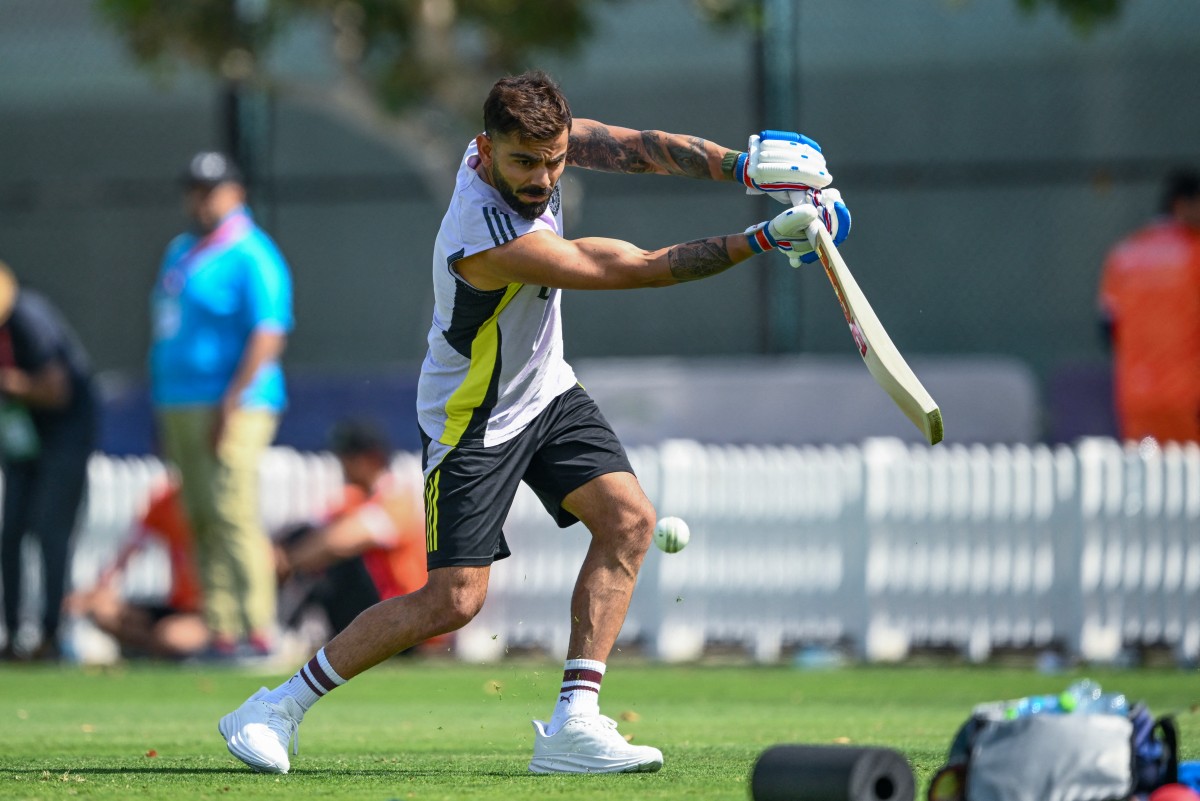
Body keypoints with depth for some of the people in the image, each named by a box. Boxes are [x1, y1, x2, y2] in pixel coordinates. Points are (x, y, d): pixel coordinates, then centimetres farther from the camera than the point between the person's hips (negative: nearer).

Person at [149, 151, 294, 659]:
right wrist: (162, 411, 20)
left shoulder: (252, 256, -8)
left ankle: (257, 631, -15)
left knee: (233, 515, -14)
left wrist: (232, 403, -23)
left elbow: (268, 335, -17)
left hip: (232, 405, -9)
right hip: (178, 404, 9)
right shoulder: (180, 251, 20)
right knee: (202, 522, 6)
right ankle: (221, 632, 7)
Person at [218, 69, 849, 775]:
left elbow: (639, 148, -11)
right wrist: (765, 239, -29)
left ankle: (574, 724, -9)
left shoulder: (537, 138, -13)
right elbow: (641, 268, -32)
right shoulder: (485, 240, -35)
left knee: (629, 518, -8)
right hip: (475, 419, -8)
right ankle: (280, 708, 3)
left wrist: (745, 166, -28)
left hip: (547, 390, 8)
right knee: (454, 599, -10)